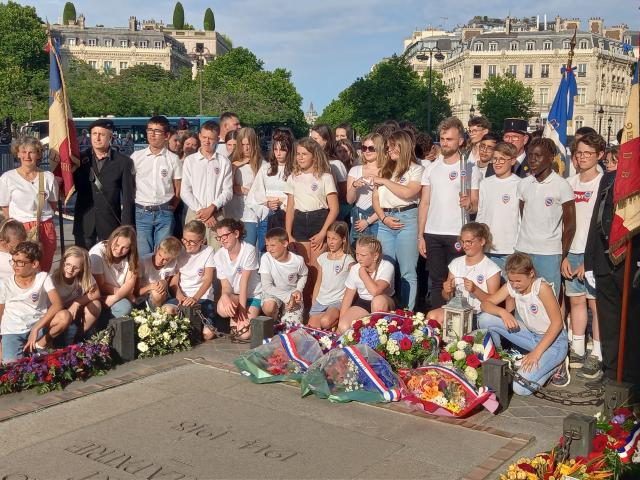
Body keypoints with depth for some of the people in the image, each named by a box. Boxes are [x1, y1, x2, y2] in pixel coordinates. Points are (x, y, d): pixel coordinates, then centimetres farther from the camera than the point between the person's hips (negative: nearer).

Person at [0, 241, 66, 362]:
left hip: (39, 327, 1)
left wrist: (36, 329, -26)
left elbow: (57, 304, -19)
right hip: (12, 332, -1)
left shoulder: (43, 278, -7)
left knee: (64, 316, -28)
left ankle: (38, 346, -7)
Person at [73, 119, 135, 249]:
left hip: (110, 224, -2)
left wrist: (126, 228, -4)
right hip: (84, 224, 2)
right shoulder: (80, 159, 6)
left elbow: (128, 198, 0)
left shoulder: (123, 162, 0)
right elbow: (73, 187, 12)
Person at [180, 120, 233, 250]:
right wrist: (201, 211, -7)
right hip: (195, 214, 0)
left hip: (217, 215, 0)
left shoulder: (224, 162, 6)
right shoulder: (190, 160, 6)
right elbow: (185, 192, 2)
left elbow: (228, 191, 2)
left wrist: (211, 208, -10)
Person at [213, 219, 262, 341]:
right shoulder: (218, 256, -6)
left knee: (244, 334, -21)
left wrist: (242, 308, -19)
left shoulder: (249, 250, -18)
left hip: (253, 294, -3)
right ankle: (235, 317, 3)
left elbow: (244, 281, -19)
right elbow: (225, 286, -8)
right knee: (222, 309, -34)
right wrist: (225, 296, -32)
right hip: (233, 295, 3)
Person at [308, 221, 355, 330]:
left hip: (337, 301, -5)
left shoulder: (348, 260, -6)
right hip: (320, 301, 5)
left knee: (325, 322, -32)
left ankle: (337, 318, -3)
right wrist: (313, 306, 12)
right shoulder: (322, 258, 10)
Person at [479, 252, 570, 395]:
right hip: (530, 335, 6)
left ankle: (556, 364, 2)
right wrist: (502, 312, -28)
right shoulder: (510, 287, -6)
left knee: (520, 388, -23)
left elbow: (557, 323, -23)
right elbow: (485, 304, -5)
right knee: (485, 319, -13)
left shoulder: (542, 287, -23)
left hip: (553, 340, -6)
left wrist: (536, 352, -26)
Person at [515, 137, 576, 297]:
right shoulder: (524, 184, 9)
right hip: (523, 250, 4)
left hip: (549, 253, -4)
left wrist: (563, 255, -5)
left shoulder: (562, 185, -5)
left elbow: (570, 224, -3)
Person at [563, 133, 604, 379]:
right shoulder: (570, 182, 10)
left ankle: (597, 355, 5)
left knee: (595, 302, -2)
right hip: (571, 251, 5)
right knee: (576, 300, 10)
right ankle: (577, 350, 19)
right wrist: (563, 256, 5)